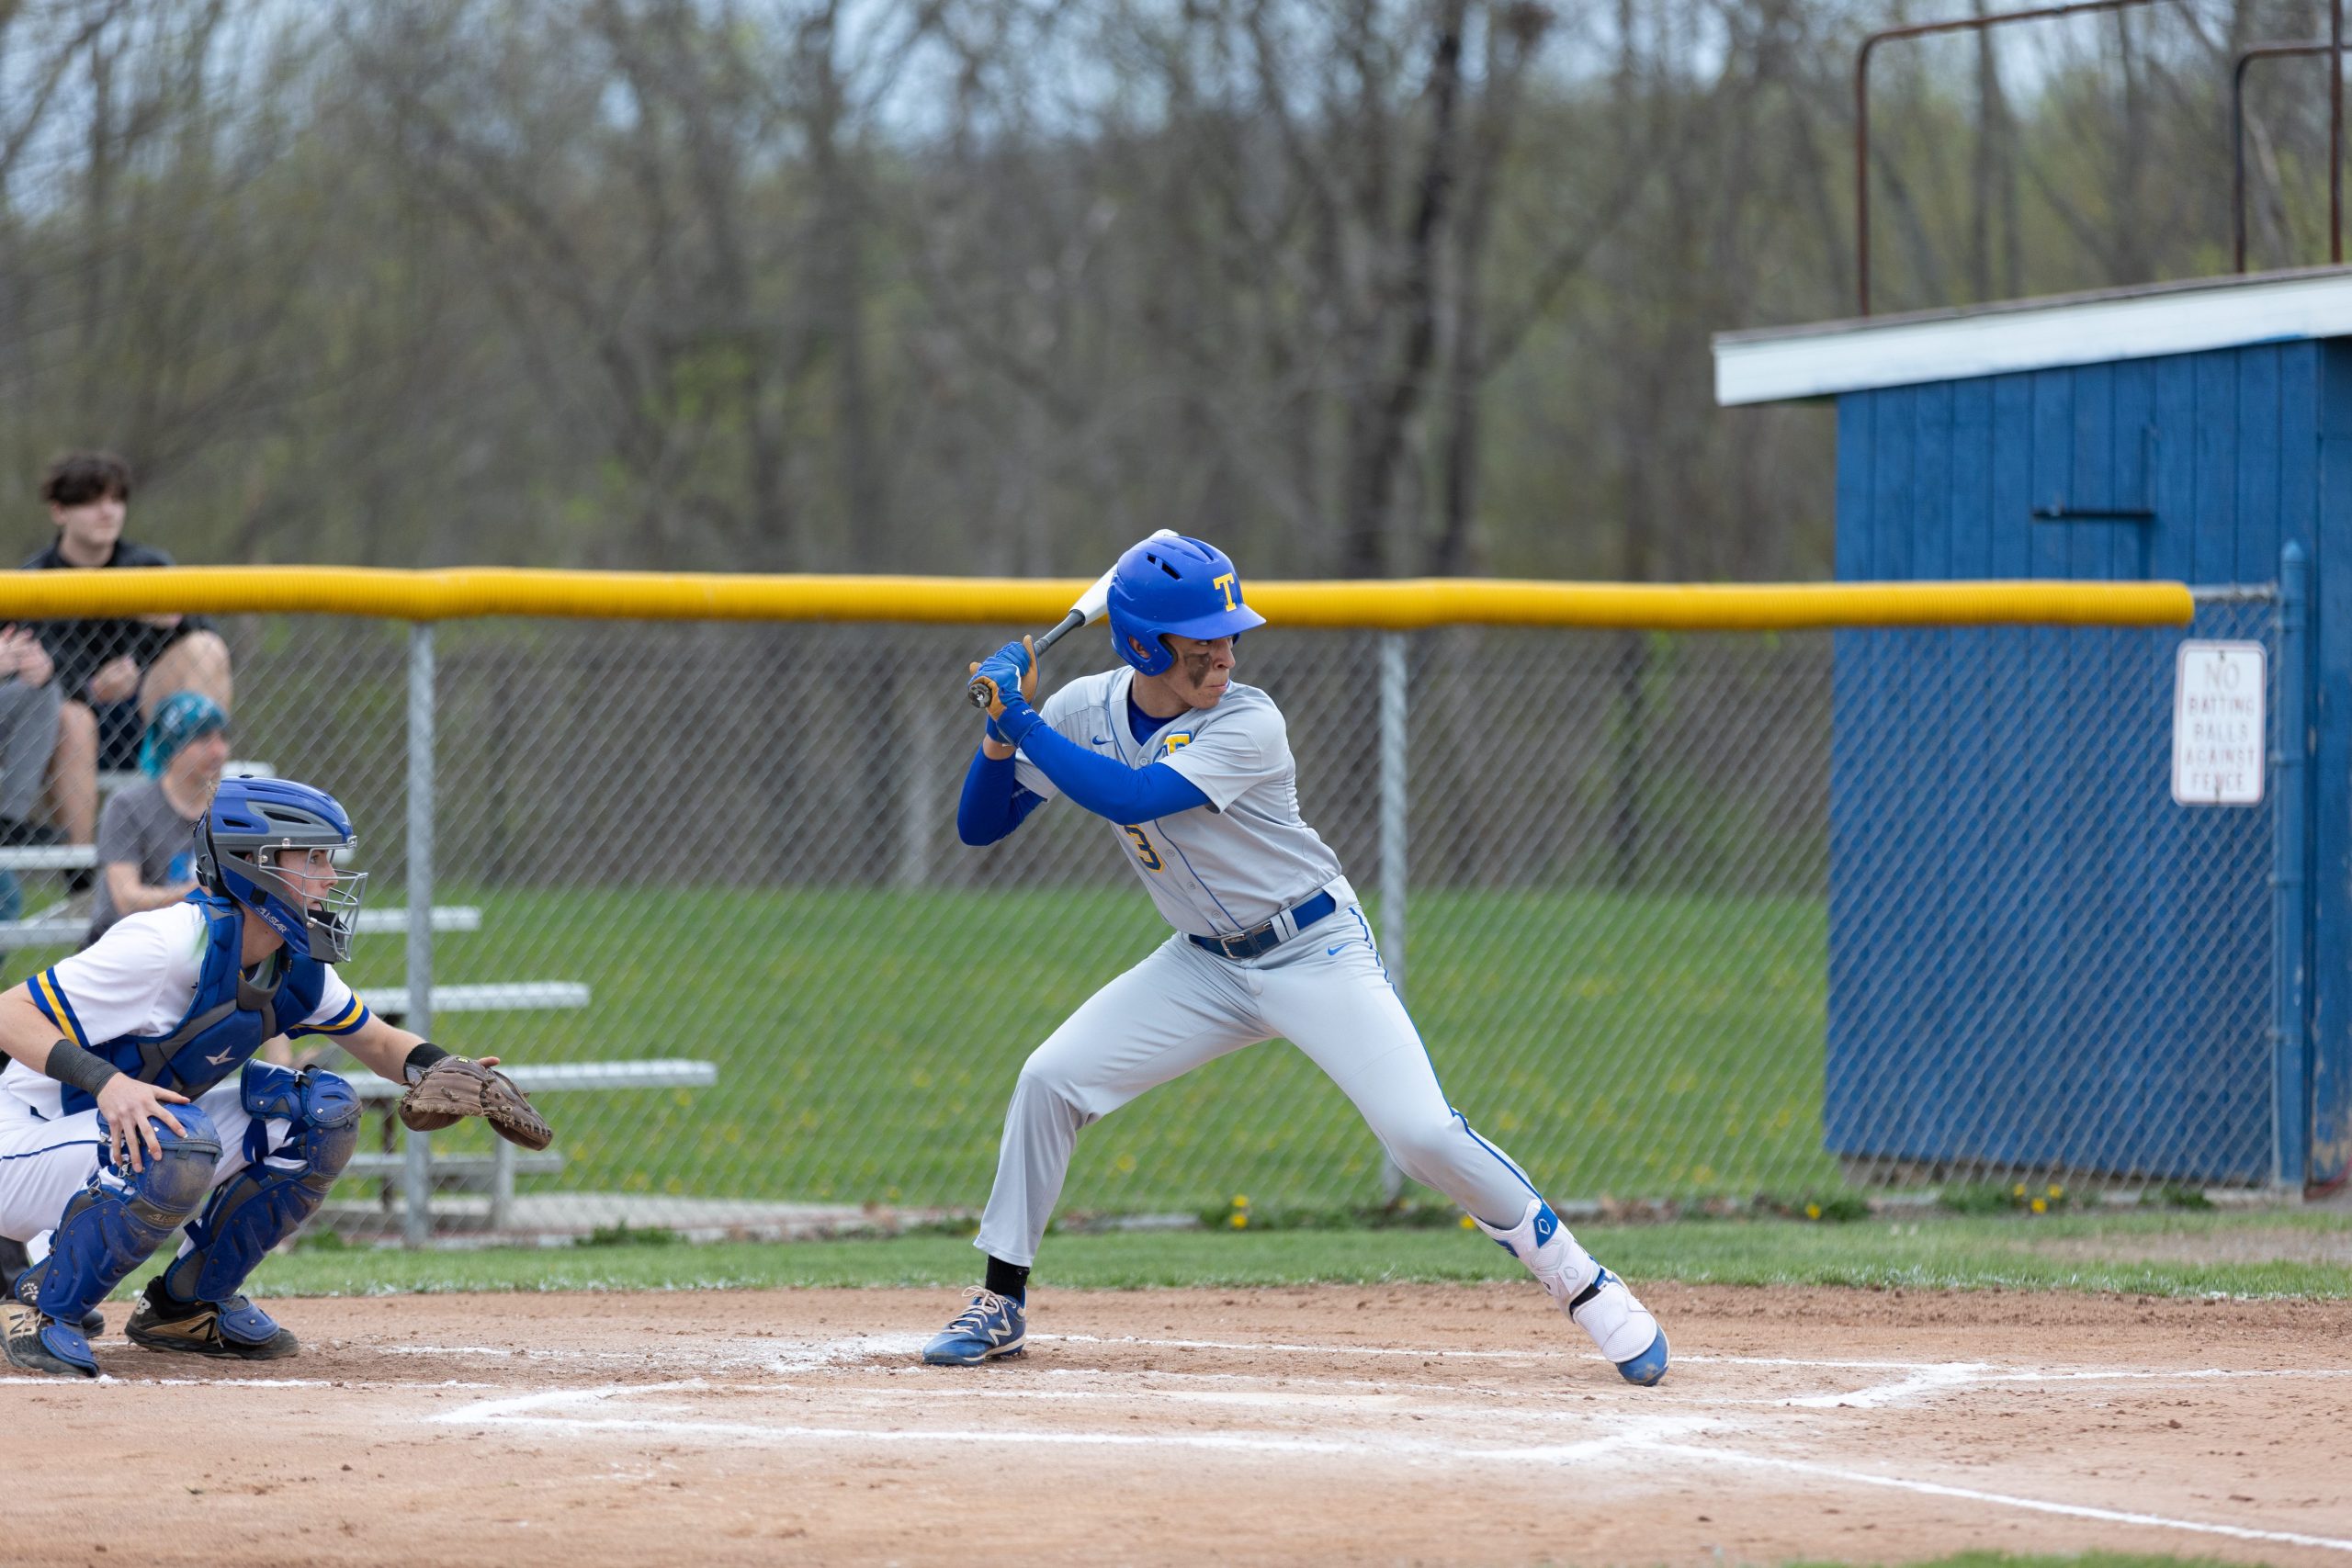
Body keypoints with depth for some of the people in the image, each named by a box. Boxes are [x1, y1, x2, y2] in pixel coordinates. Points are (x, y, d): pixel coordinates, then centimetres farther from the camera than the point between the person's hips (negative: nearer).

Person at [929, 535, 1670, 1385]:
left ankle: (1587, 1289, -5)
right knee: (1050, 1078, -10)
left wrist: (1023, 721, -34)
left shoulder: (1248, 724, -24)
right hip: (1206, 964, 5)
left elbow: (1128, 797, -36)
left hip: (1318, 952, -5)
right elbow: (979, 825, -4)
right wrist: (1004, 728, -21)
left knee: (1423, 1132, -19)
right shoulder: (1084, 711, -8)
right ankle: (1001, 1305, 5)